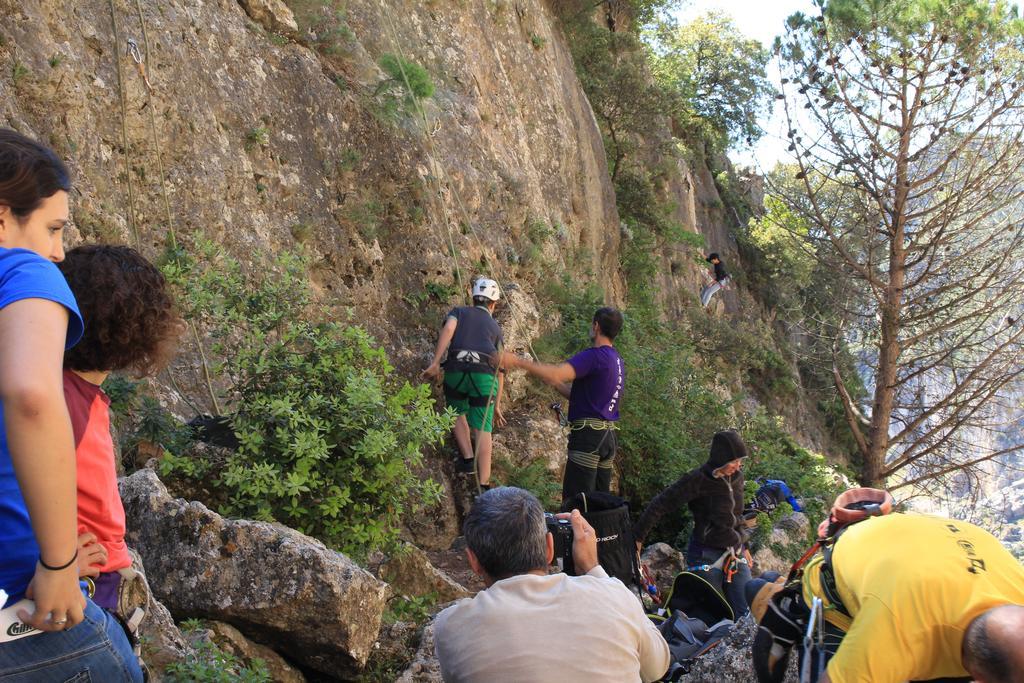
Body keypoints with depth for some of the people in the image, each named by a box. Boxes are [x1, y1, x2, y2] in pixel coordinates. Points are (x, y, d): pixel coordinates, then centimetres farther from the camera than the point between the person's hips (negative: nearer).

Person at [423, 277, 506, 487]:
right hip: (484, 374, 0)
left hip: (456, 370, 0)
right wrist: (497, 405, 30)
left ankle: (468, 459, 10)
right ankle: (483, 485, -8)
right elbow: (500, 370, 25)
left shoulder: (459, 311, 23)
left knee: (458, 414, 26)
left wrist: (435, 362, -9)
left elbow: (448, 329, -3)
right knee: (482, 429, 0)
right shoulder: (495, 327, 28)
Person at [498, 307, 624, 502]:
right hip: (609, 436, 9)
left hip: (589, 435, -9)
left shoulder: (595, 356, -14)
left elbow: (555, 375, -26)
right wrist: (556, 384, 18)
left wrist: (517, 361, -21)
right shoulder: (618, 361, 16)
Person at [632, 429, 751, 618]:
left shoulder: (736, 477, 5)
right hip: (707, 555, -6)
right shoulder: (697, 480, -15)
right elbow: (660, 505, -14)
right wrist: (637, 537, -15)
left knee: (746, 615, 4)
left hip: (735, 554, 6)